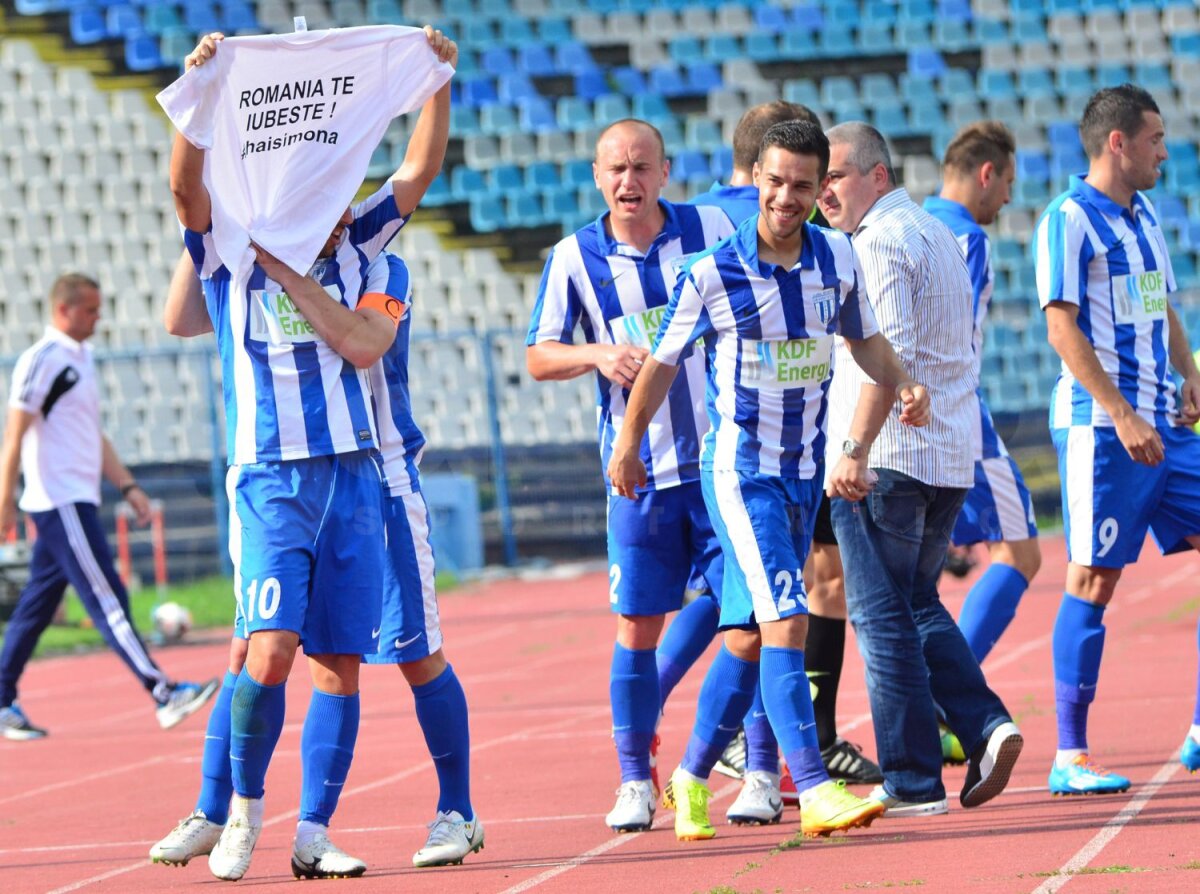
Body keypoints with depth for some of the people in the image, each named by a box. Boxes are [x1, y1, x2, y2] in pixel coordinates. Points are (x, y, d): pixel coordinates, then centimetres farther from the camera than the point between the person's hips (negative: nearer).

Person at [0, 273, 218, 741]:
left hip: (77, 501, 9)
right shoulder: (42, 360, -11)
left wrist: (128, 486, 17)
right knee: (107, 598, -11)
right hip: (60, 503, -9)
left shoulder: (80, 359, 17)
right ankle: (163, 694, -15)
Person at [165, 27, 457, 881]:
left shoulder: (349, 253, 11)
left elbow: (420, 170, 5)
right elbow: (186, 185, -13)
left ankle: (313, 834, 8)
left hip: (353, 479, 4)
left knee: (340, 663, 2)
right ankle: (245, 803, 5)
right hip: (270, 482, -4)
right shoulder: (229, 259, 2)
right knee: (271, 651, -16)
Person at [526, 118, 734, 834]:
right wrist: (599, 356, -15)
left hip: (722, 457, 0)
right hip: (639, 471, 0)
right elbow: (539, 357, 4)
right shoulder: (575, 258, 0)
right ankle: (635, 780, 15)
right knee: (637, 622, 1)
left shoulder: (712, 231, 1)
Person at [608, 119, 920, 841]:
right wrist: (628, 447, 8)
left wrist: (904, 384, -3)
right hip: (739, 470, -5)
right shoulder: (712, 273, -13)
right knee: (785, 620, -19)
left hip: (805, 473, 5)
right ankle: (814, 789, -22)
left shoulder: (838, 258, 0)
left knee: (748, 635, 11)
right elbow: (664, 362, 0)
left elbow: (865, 339, 17)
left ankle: (693, 775, 27)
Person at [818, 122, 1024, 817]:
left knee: (883, 615, -3)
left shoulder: (878, 243, -11)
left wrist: (854, 449, -25)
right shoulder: (939, 235, 19)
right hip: (950, 458, 9)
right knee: (917, 604, 18)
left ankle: (913, 781, -4)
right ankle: (986, 725, 1)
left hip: (888, 454, -9)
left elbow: (889, 354, -22)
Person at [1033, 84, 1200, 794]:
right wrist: (1121, 415, -20)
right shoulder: (1069, 218, -9)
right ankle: (1070, 756, -1)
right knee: (1093, 579, -6)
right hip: (1100, 428, -8)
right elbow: (1062, 326, -15)